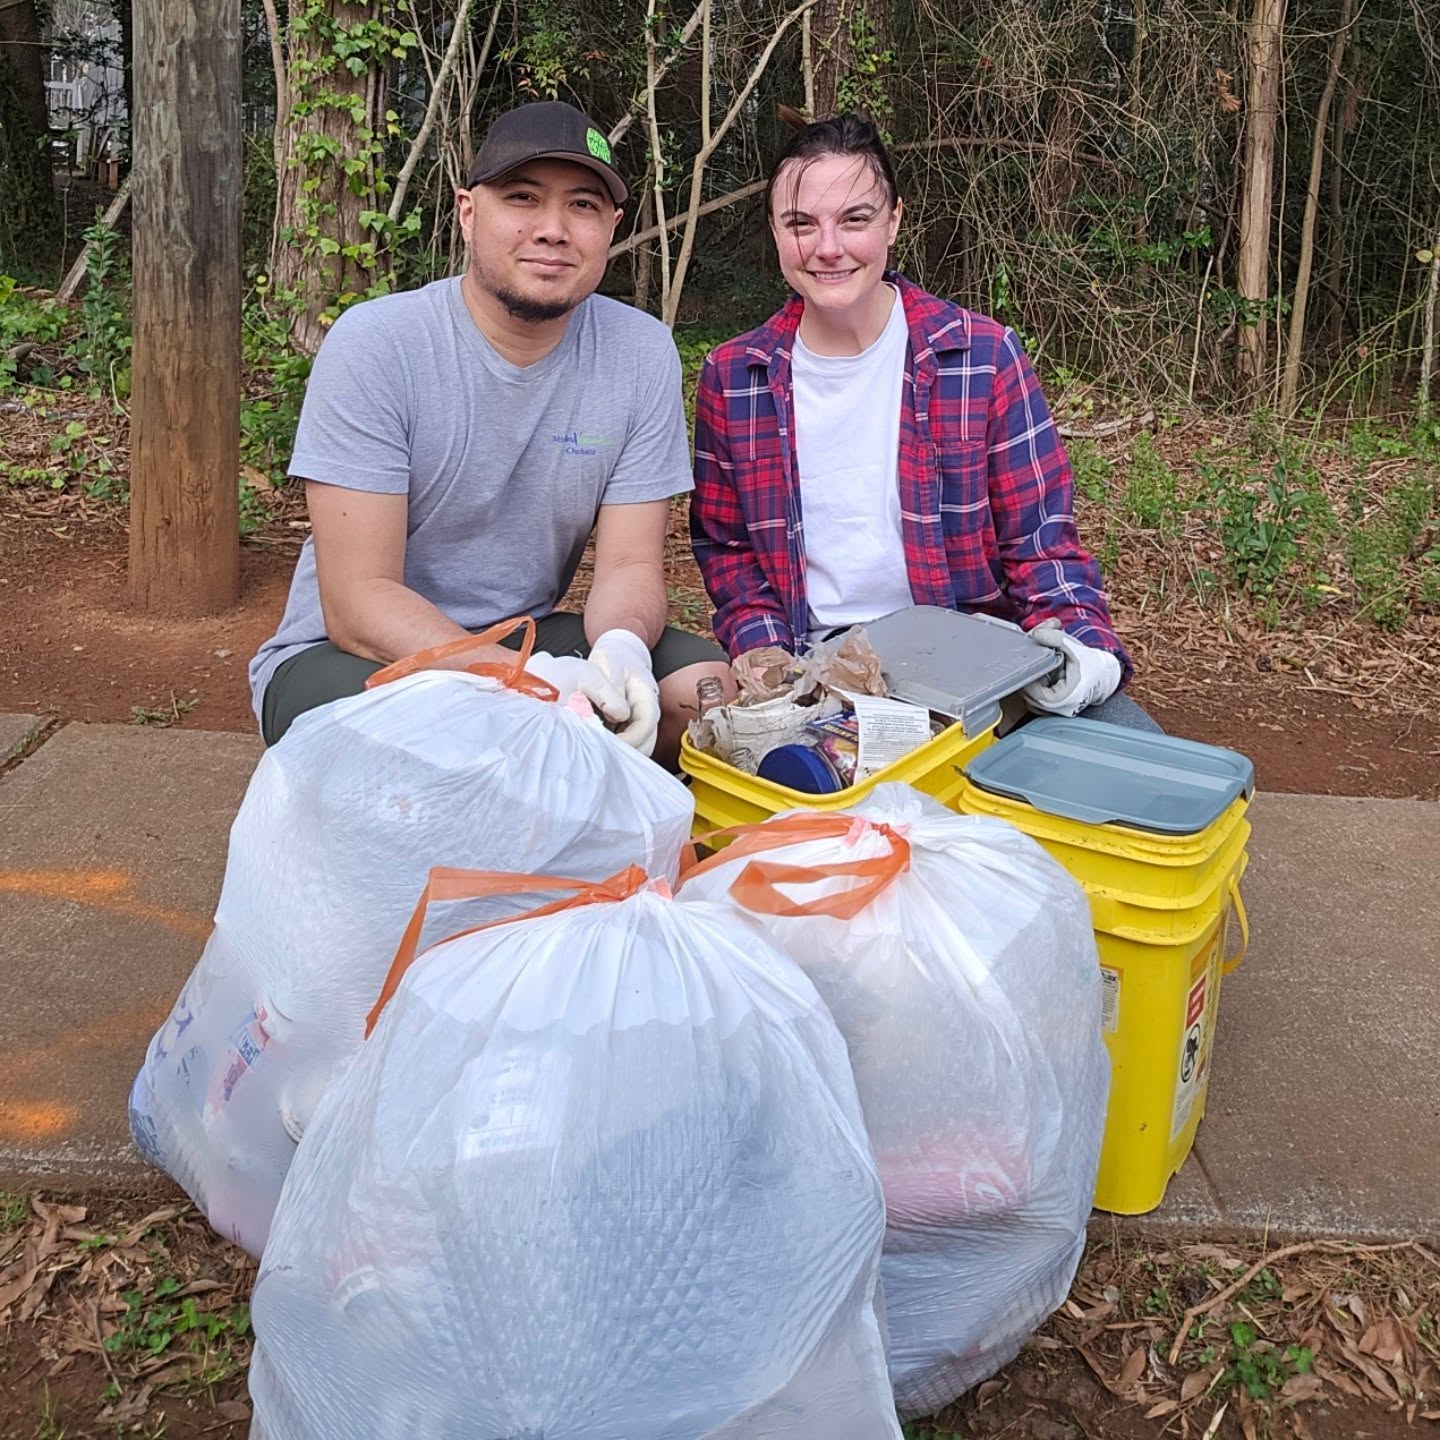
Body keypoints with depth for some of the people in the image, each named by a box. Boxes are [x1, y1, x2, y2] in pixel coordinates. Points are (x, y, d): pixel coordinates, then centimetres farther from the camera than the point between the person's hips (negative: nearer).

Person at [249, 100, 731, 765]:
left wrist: (620, 647, -29)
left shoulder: (642, 354, -6)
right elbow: (358, 605, -21)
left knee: (710, 684, -20)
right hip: (344, 652, -3)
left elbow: (631, 564, -4)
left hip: (528, 637, 4)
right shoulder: (374, 343, -17)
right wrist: (526, 677, -36)